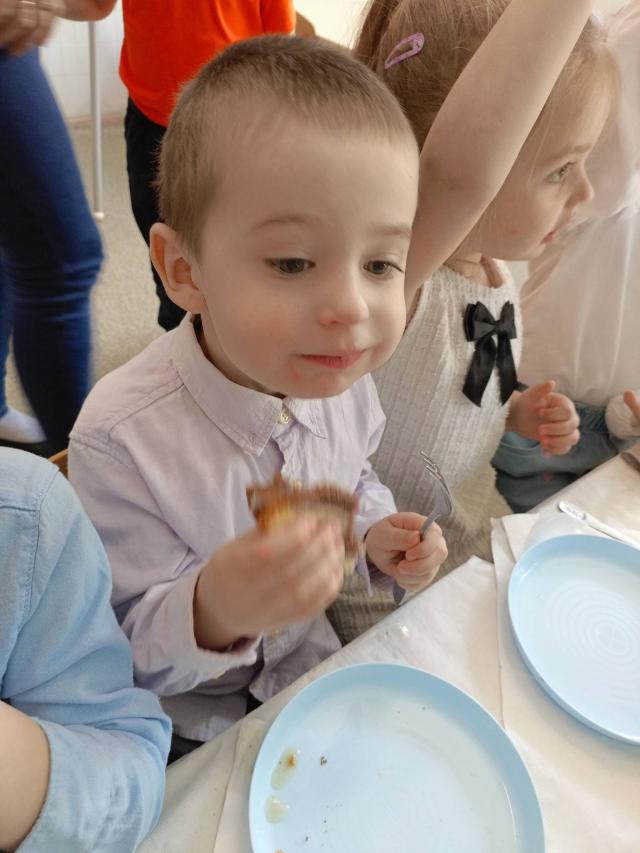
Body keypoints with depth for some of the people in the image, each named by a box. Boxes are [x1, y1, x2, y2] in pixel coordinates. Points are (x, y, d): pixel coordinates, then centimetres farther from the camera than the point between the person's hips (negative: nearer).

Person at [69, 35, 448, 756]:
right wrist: (213, 611, -43)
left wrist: (375, 538, -15)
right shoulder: (120, 440, -32)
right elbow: (138, 654, -21)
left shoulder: (342, 380, -17)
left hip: (310, 669, 4)